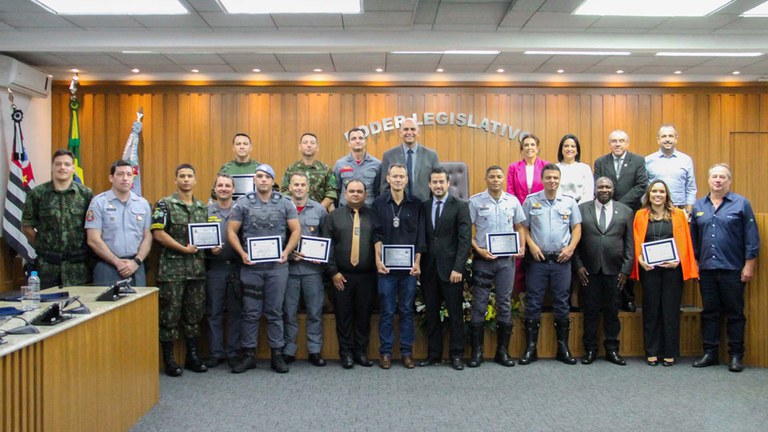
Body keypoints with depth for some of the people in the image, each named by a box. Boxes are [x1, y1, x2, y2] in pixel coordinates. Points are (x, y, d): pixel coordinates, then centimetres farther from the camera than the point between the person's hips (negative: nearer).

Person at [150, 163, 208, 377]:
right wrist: (183, 248, -16)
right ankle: (168, 359, 11)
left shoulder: (202, 207, 14)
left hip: (197, 268, 5)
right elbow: (158, 233, -12)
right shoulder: (165, 204, -3)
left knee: (194, 313, 11)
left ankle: (192, 356, 21)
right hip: (172, 268, -5)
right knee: (170, 313, 0)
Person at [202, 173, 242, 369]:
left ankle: (234, 353, 15)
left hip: (236, 267, 0)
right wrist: (209, 249, -13)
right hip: (214, 268, 0)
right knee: (214, 312, 6)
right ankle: (215, 353, 16)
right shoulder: (206, 211, 5)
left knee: (236, 312, 6)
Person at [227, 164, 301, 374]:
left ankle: (277, 355, 16)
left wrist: (286, 252, -10)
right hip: (251, 266, 0)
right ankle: (248, 355, 16)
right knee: (250, 312, 6)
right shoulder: (243, 203, 3)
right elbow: (231, 231, 2)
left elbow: (296, 230, 3)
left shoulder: (285, 203, 4)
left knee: (275, 312, 7)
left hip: (277, 266, 0)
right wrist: (242, 253, -11)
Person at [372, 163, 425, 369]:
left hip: (409, 265, 1)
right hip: (386, 265, -1)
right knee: (387, 311, 4)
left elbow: (419, 235, 4)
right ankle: (385, 352, 14)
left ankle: (407, 352, 17)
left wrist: (417, 262, -2)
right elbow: (377, 234, 0)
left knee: (407, 310, 7)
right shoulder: (379, 203, 3)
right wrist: (378, 260, -9)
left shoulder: (415, 204, 5)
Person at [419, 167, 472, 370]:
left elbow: (465, 239, -7)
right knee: (431, 314, 9)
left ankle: (456, 355, 14)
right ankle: (433, 354, 19)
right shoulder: (424, 207, 9)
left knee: (455, 314, 4)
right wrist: (419, 264, 1)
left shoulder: (460, 206, -1)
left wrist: (458, 268, -14)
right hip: (429, 268, 4)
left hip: (451, 269, -3)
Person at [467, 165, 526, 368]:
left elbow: (519, 227, 14)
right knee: (479, 306, 2)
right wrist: (478, 250, -13)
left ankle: (503, 351, 17)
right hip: (483, 259, -2)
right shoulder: (475, 201, -2)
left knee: (505, 305, 7)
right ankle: (477, 352, 10)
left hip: (506, 259, 3)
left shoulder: (513, 201, 7)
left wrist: (522, 247, -1)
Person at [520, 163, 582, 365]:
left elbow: (577, 228, 7)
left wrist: (570, 248, -6)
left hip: (561, 260, 1)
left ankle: (563, 348, 17)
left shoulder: (569, 202, 6)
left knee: (562, 304, 7)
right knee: (533, 303, 2)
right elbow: (523, 227, 4)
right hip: (538, 259, -1)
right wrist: (531, 245, -9)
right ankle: (530, 348, 10)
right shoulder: (531, 200, 3)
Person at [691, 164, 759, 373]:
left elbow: (751, 238, -3)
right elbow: (694, 238, 12)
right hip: (706, 269, 4)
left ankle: (736, 356, 14)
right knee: (709, 312, 10)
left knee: (735, 314, 5)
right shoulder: (698, 206, 10)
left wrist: (749, 265, -7)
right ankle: (710, 353, 18)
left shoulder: (741, 204, -1)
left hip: (732, 269, -3)